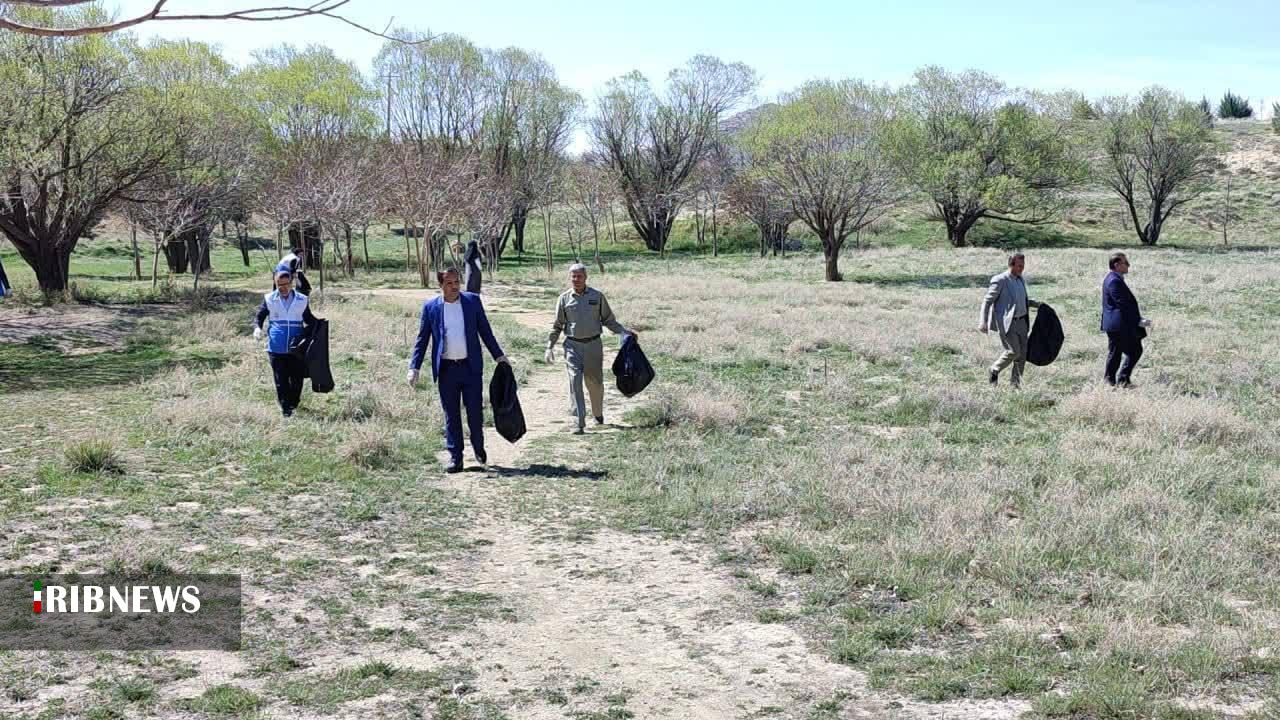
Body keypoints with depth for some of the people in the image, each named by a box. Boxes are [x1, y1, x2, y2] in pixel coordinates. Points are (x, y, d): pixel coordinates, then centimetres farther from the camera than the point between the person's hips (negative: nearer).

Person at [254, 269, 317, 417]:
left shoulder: (302, 300, 1)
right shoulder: (269, 299, 0)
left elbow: (309, 319, 13)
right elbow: (259, 317, 8)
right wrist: (257, 328, -14)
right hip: (276, 348, -1)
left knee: (297, 379, 7)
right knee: (281, 381, 2)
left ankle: (293, 404, 27)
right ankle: (285, 410, 9)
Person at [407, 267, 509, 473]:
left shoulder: (473, 301, 3)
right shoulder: (430, 307, 2)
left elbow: (485, 331, 10)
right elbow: (422, 339, 5)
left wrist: (499, 355, 8)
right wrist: (414, 367, -3)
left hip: (471, 367, 0)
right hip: (446, 369, 0)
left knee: (475, 411, 4)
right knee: (451, 415, 5)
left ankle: (478, 447, 29)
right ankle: (455, 458, 12)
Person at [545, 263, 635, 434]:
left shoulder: (597, 296, 4)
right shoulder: (564, 298, 4)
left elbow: (609, 321, 11)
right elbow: (557, 326, 10)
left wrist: (626, 332, 1)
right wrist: (549, 347, 2)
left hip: (593, 344, 1)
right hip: (573, 345, -1)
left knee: (595, 382, 10)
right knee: (575, 382, -12)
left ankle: (598, 414, 35)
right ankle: (580, 423, -14)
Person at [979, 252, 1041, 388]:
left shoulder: (1021, 280, 13)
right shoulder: (1000, 280, -12)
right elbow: (987, 301, -11)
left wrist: (1036, 304, 11)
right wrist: (983, 322, -20)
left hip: (1021, 321, 8)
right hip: (1006, 323, -8)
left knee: (1022, 353, 5)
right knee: (1013, 351, -14)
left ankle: (1015, 383, 15)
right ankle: (994, 372, 9)